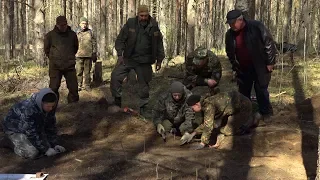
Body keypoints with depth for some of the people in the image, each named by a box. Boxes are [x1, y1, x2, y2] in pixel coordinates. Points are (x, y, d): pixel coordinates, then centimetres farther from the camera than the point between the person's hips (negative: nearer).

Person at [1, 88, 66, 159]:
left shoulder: (49, 107, -15)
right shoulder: (29, 109, -37)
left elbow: (51, 126, -3)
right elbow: (32, 133, -34)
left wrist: (55, 144, -10)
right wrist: (46, 149, -31)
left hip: (34, 129, 7)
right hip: (15, 129, -7)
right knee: (32, 153, -22)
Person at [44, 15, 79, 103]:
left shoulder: (72, 34, 6)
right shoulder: (50, 35, 0)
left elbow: (76, 47, 22)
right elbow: (46, 49, 12)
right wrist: (53, 58, 12)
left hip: (70, 66, 2)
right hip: (55, 66, -2)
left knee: (73, 88, 3)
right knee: (54, 88, 1)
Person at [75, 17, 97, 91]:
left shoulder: (90, 32, 9)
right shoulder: (76, 32, 6)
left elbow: (94, 43, 10)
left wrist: (94, 54, 6)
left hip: (88, 55, 1)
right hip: (79, 55, -1)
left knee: (87, 71, 5)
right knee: (79, 71, -2)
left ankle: (87, 85, 13)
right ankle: (78, 85, 7)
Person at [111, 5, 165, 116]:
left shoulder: (154, 26, -1)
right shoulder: (130, 23, -4)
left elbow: (159, 44, 7)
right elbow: (120, 39, -2)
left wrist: (159, 60, 6)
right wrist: (120, 54, -12)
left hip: (145, 61, 0)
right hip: (129, 58, 0)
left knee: (144, 84, 8)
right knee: (115, 75, -13)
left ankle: (143, 107, 23)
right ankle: (117, 98, 6)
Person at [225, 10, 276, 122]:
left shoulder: (256, 27, -18)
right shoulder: (229, 34, -3)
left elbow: (269, 43, -12)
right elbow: (229, 53, 13)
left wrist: (270, 62, -11)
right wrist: (235, 66, 12)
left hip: (260, 67, -5)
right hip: (243, 69, 5)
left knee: (261, 90, 1)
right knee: (243, 92, 11)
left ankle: (266, 113, 16)